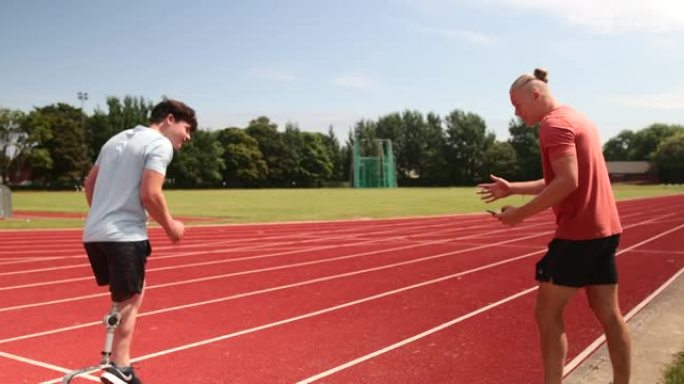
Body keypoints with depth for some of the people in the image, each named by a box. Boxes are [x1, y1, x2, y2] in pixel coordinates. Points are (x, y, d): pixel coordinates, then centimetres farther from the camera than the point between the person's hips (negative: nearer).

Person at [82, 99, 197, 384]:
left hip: (93, 234, 8)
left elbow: (89, 182, 24)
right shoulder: (160, 144, -7)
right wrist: (170, 226, -4)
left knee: (125, 298, 18)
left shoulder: (117, 139, 19)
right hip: (125, 235, -8)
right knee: (128, 301, 2)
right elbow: (149, 194, -18)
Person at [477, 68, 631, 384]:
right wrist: (512, 189, 18)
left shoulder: (554, 124, -12)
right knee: (608, 313, 13)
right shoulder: (577, 119, 18)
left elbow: (567, 182, -22)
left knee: (547, 313, -2)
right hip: (605, 229, 10)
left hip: (578, 233, -10)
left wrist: (521, 213, -17)